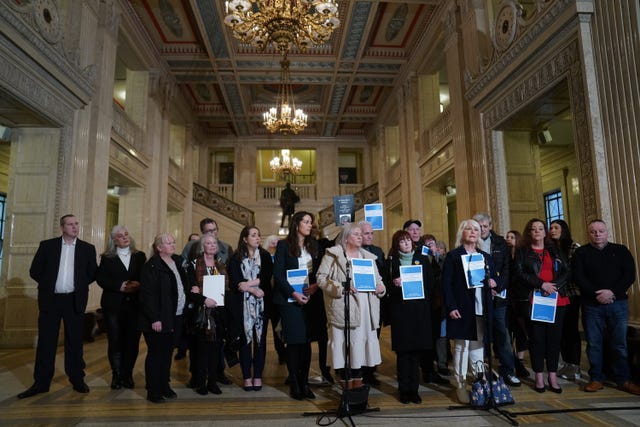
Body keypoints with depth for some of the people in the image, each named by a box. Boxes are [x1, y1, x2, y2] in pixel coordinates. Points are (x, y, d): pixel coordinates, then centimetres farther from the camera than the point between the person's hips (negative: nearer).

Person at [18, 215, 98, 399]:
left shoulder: (88, 248, 3)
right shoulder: (47, 245, 2)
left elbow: (93, 273, 8)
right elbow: (35, 271, 5)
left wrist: (79, 285, 1)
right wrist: (48, 285, 5)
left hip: (75, 301, 0)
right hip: (50, 299, 0)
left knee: (75, 342, 7)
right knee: (45, 342, 5)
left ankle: (77, 379, 17)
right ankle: (41, 382, 15)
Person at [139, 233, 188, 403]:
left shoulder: (178, 261, 9)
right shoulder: (152, 266, -12)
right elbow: (147, 294, -17)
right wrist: (154, 318, -19)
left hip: (176, 318, 7)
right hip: (159, 320, -6)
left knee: (167, 353, 16)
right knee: (155, 354, 5)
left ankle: (164, 386, 29)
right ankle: (153, 391, 16)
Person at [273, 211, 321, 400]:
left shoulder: (313, 246, 11)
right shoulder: (284, 245, -1)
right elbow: (278, 274, -6)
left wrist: (315, 285, -8)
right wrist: (293, 293, -14)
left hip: (309, 298, 4)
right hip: (290, 299, -4)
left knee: (306, 341, 6)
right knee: (294, 341, 0)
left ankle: (304, 382, 15)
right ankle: (294, 383, 11)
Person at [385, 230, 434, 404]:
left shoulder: (423, 259, 11)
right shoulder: (391, 262, 6)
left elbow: (431, 282, 9)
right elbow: (386, 286, 5)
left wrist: (422, 295, -6)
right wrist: (394, 284, -14)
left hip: (420, 310, 2)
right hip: (400, 309, -2)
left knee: (416, 350, 4)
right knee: (403, 350, 0)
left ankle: (414, 389, 14)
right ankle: (404, 389, 11)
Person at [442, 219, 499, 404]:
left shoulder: (485, 257, 15)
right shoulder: (453, 256, -1)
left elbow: (495, 280, 19)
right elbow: (446, 284, -6)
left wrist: (494, 283, -5)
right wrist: (450, 307, -15)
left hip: (482, 310, 5)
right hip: (461, 310, -4)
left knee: (478, 345, 11)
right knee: (461, 346, 2)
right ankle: (461, 385, 12)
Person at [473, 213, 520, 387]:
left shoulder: (500, 243, 8)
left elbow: (507, 268, 4)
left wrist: (498, 284, -10)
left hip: (497, 295, 2)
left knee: (502, 333, 4)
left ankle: (507, 370, 14)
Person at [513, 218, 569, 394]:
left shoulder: (555, 250, 16)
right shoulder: (522, 251, 7)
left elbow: (566, 272, 9)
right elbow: (519, 274, -4)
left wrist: (555, 286, -9)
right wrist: (542, 284, -14)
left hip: (557, 299, 3)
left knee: (554, 337, 4)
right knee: (537, 338, 0)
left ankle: (553, 376, 12)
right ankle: (539, 377, 8)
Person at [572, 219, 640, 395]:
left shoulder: (621, 250, 9)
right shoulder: (581, 253, 6)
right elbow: (579, 277, -3)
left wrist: (612, 292, -13)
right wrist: (597, 294, -15)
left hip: (618, 303, 1)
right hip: (592, 305, -1)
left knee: (619, 344, 5)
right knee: (594, 343, 3)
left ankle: (623, 380, 15)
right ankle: (596, 379, 11)